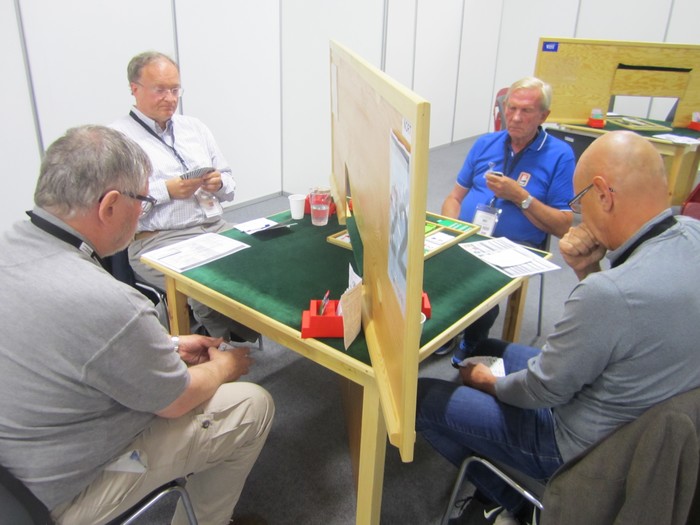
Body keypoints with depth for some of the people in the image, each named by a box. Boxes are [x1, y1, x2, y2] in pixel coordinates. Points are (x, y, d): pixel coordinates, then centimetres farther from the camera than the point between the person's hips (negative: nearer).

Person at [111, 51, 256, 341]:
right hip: (158, 239, -5)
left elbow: (229, 185, 23)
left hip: (217, 228, 6)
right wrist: (166, 191, -13)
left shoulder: (195, 127, 22)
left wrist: (219, 183, 0)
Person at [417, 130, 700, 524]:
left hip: (581, 445, -8)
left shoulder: (611, 292, -38)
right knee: (485, 349, 22)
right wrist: (588, 271, -12)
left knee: (420, 398, -1)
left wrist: (489, 383, -2)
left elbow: (543, 390, -22)